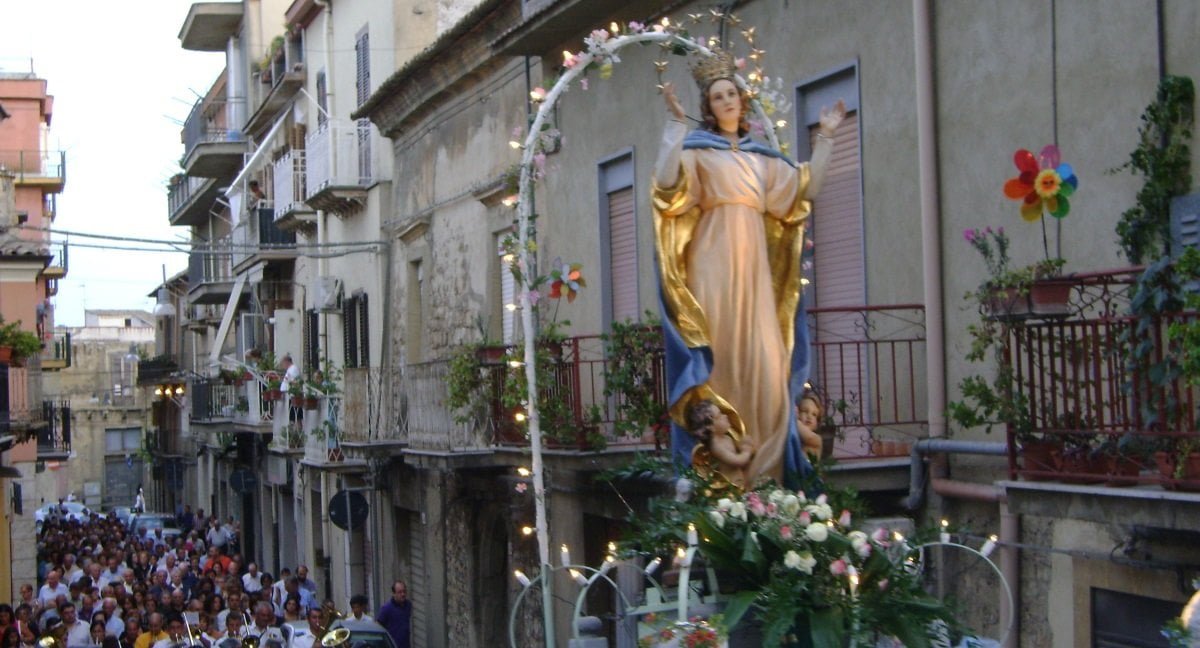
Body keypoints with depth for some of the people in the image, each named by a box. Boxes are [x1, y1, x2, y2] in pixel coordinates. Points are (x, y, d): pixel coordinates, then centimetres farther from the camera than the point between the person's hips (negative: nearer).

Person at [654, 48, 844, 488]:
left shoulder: (761, 156, 20)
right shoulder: (698, 147, 4)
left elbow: (806, 189, 18)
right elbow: (667, 180, -16)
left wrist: (824, 138, 19)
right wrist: (675, 123, -18)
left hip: (754, 264, 5)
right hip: (715, 261, -5)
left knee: (763, 360, -3)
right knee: (719, 354, -10)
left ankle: (762, 465, 1)